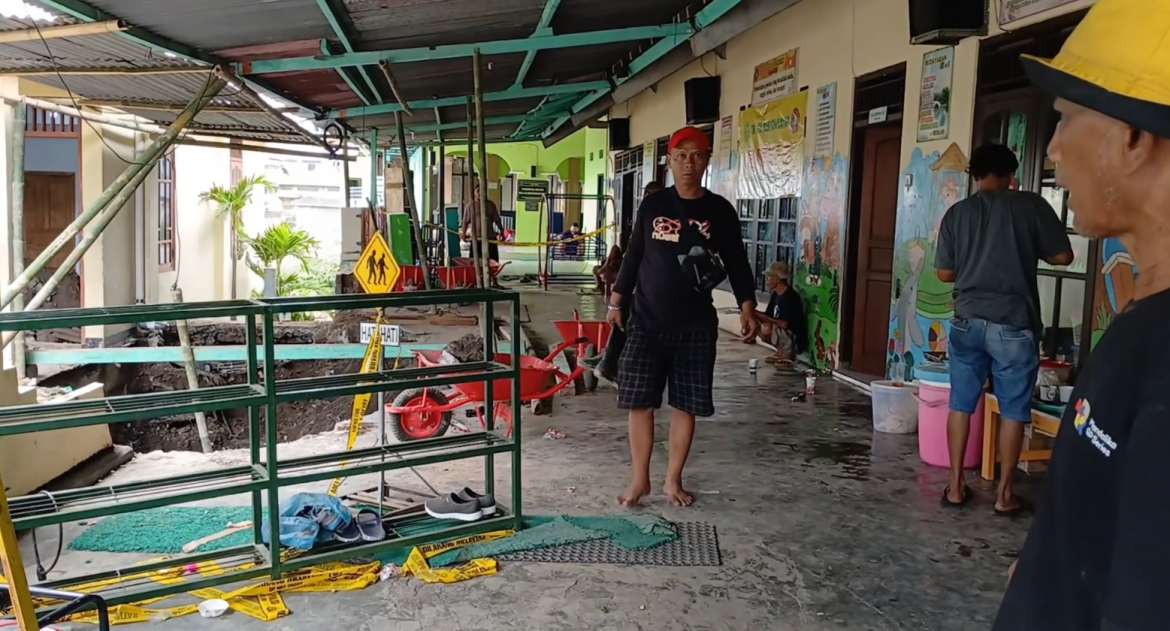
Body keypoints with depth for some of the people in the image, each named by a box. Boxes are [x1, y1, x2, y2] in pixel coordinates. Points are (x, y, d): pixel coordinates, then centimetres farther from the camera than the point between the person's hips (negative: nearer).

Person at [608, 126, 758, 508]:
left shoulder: (720, 211, 1)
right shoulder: (652, 205, 3)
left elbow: (736, 263, 4)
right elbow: (634, 256, 9)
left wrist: (747, 308, -6)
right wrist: (616, 301, 9)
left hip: (696, 325, 0)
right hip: (647, 321, 0)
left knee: (685, 405, 6)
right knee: (639, 402, 0)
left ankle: (673, 480, 21)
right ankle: (640, 479, 15)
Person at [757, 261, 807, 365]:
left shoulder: (790, 296, -23)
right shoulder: (776, 294, 6)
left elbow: (784, 324, -31)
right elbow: (769, 316, 8)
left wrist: (761, 316, -26)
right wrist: (754, 312, -12)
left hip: (796, 341, -10)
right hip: (784, 335, 10)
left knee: (766, 328, -32)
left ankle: (788, 353, -8)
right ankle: (782, 351, 10)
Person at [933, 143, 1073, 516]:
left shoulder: (957, 212, 4)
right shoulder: (1031, 205, -3)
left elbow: (945, 273, 6)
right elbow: (1063, 256, 1)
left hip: (968, 320, 2)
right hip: (1014, 323, -2)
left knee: (961, 404, 11)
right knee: (1013, 410, 8)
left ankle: (955, 487, 16)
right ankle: (1004, 494, 13)